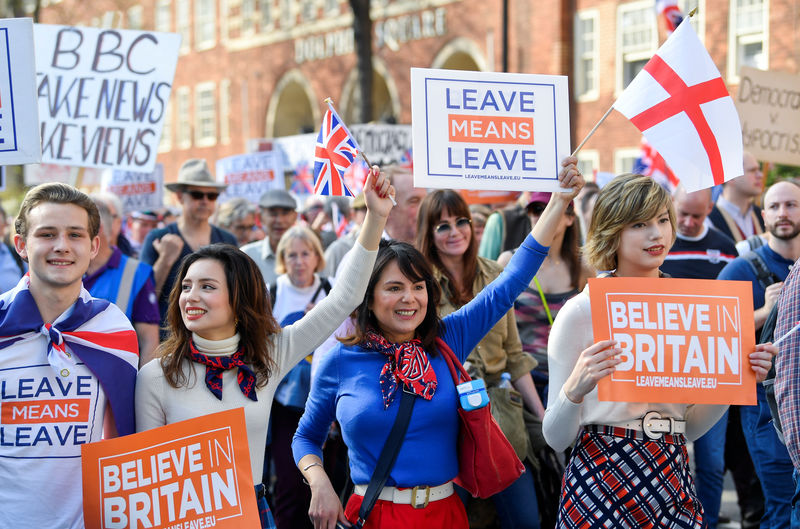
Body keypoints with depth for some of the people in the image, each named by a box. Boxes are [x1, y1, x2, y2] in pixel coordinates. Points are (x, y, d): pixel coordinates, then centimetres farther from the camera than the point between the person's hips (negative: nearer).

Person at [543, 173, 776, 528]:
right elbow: (556, 438, -9)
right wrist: (575, 389, -27)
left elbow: (690, 427, 13)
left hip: (672, 481, 5)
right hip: (602, 482, -4)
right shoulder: (581, 312, -10)